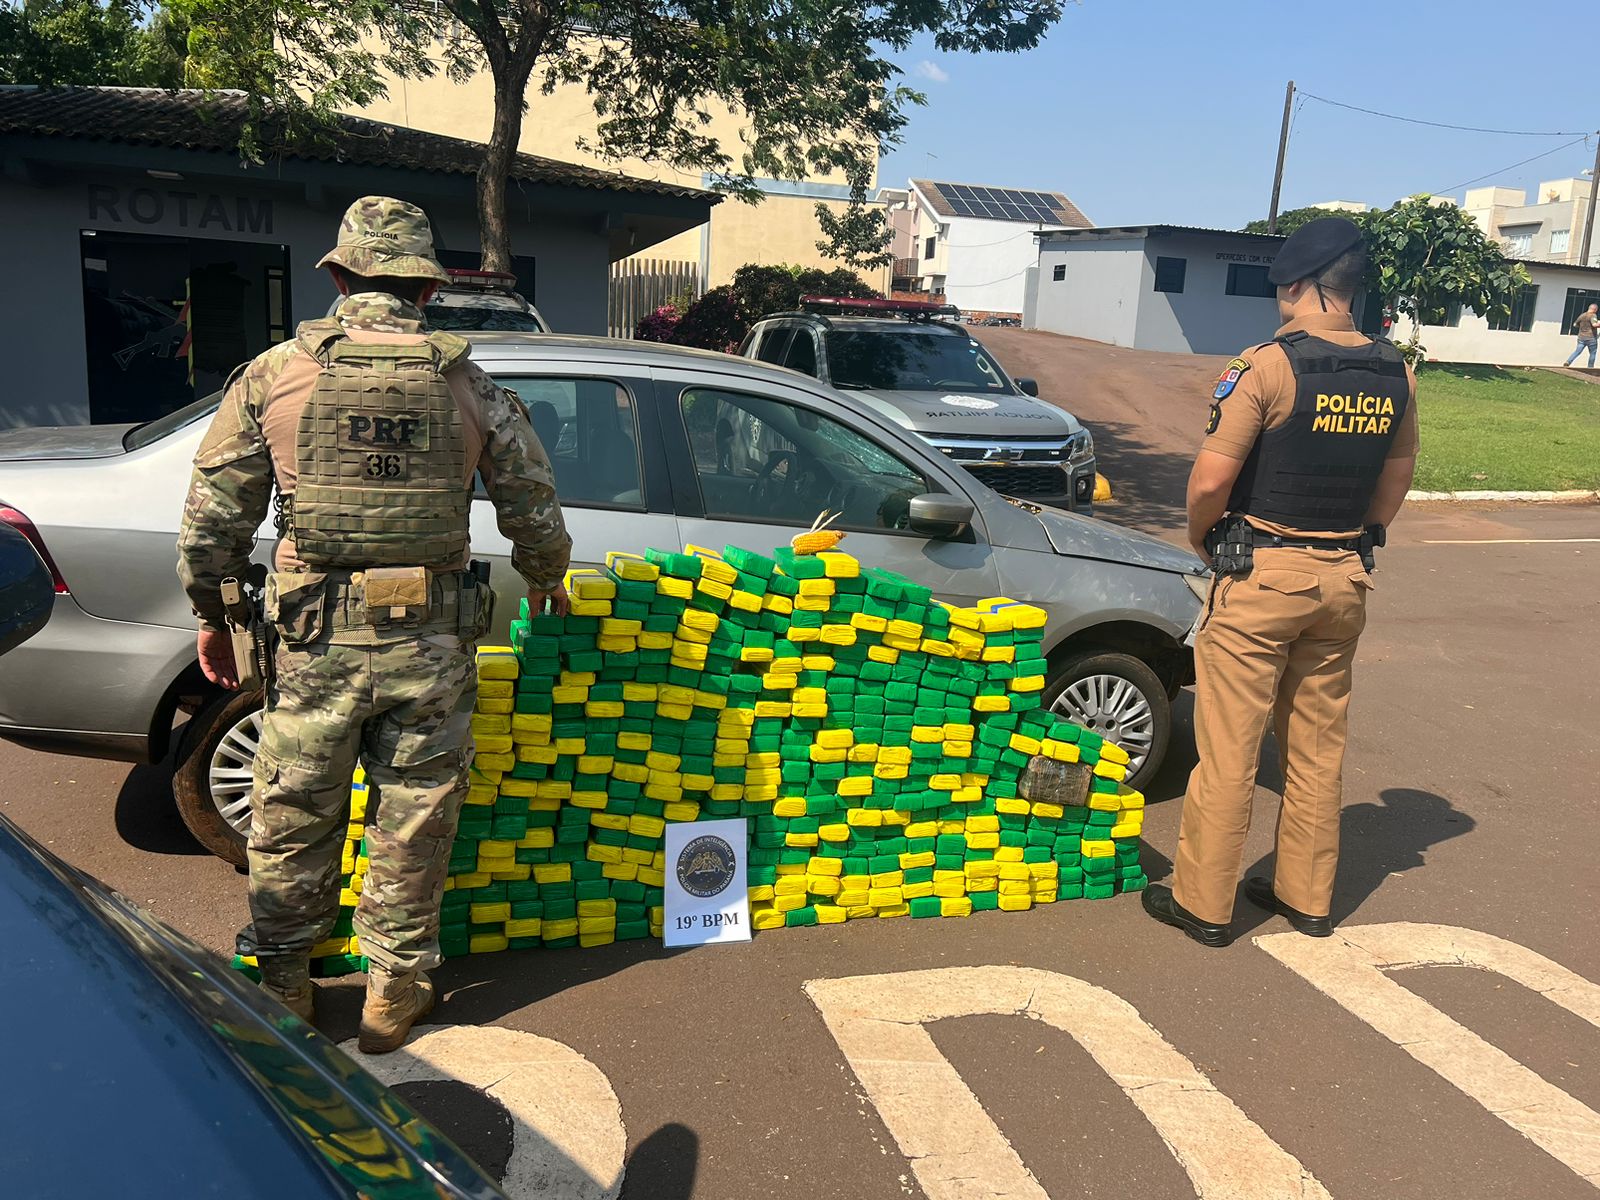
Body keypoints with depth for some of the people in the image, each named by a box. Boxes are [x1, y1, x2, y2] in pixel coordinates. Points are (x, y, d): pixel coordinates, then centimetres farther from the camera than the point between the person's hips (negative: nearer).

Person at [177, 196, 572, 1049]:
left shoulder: (275, 374, -1)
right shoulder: (468, 386, 0)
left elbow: (212, 516, 0)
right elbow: (535, 513, 6)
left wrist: (211, 614, 14)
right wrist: (547, 584, 25)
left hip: (316, 640, 0)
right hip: (430, 642, 0)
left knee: (293, 820, 16)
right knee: (414, 823, 13)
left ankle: (283, 987, 31)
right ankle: (394, 992, 25)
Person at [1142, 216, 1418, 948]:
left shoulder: (1270, 365, -15)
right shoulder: (1394, 376, 4)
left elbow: (1210, 479, -18)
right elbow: (1396, 477, 14)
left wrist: (1201, 539, 0)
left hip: (1262, 576, -6)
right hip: (1344, 580, 6)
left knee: (1228, 750, 2)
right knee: (1318, 746, 16)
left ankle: (1202, 902, 12)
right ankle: (1306, 896, 27)